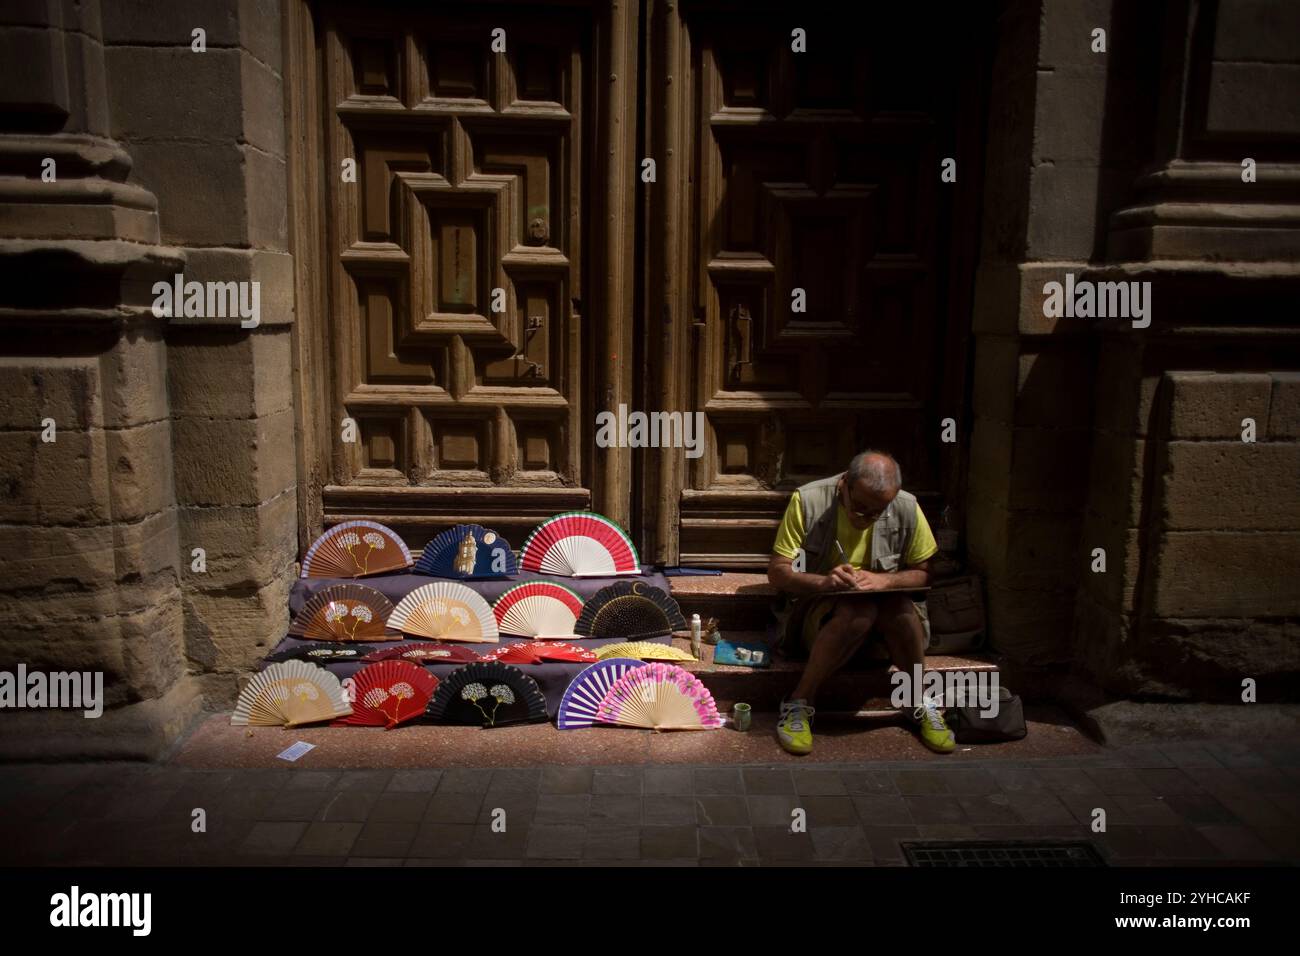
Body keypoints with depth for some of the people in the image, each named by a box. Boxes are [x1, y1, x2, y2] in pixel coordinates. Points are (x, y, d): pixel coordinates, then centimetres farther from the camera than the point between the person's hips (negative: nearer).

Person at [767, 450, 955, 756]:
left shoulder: (906, 508, -7)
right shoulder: (808, 501, -14)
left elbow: (922, 572, 3)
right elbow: (777, 572, -12)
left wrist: (883, 580, -19)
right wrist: (823, 582, -32)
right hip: (816, 607, -2)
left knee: (900, 608, -32)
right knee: (857, 610, -36)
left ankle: (922, 705, -9)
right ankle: (799, 704, -22)